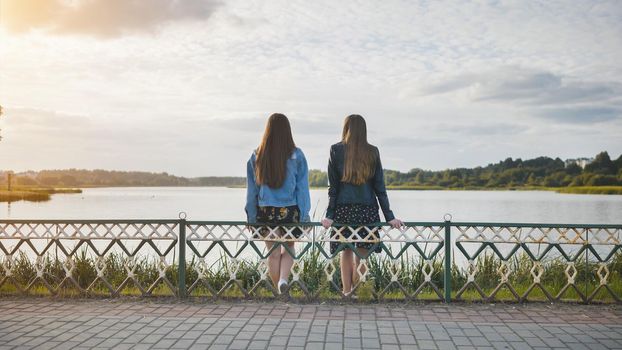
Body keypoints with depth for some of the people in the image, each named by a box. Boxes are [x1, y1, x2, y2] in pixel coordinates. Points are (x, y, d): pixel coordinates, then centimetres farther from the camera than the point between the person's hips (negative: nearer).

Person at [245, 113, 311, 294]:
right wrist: (304, 215, 1)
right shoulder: (296, 155, -6)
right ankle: (284, 278, -10)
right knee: (288, 249, 15)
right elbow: (302, 188, -4)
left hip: (266, 212, 1)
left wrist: (251, 216, 10)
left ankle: (280, 291, 16)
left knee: (274, 253, 11)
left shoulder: (257, 156, -1)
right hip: (290, 211, -1)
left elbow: (251, 189, 3)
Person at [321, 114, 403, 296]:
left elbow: (333, 186, -2)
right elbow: (380, 187, 2)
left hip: (343, 208, 0)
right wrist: (389, 216, 4)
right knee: (362, 254, 5)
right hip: (367, 209, 0)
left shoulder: (336, 150, 0)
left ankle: (346, 291, 11)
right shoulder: (372, 152, 2)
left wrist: (329, 215, 0)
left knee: (346, 252, 9)